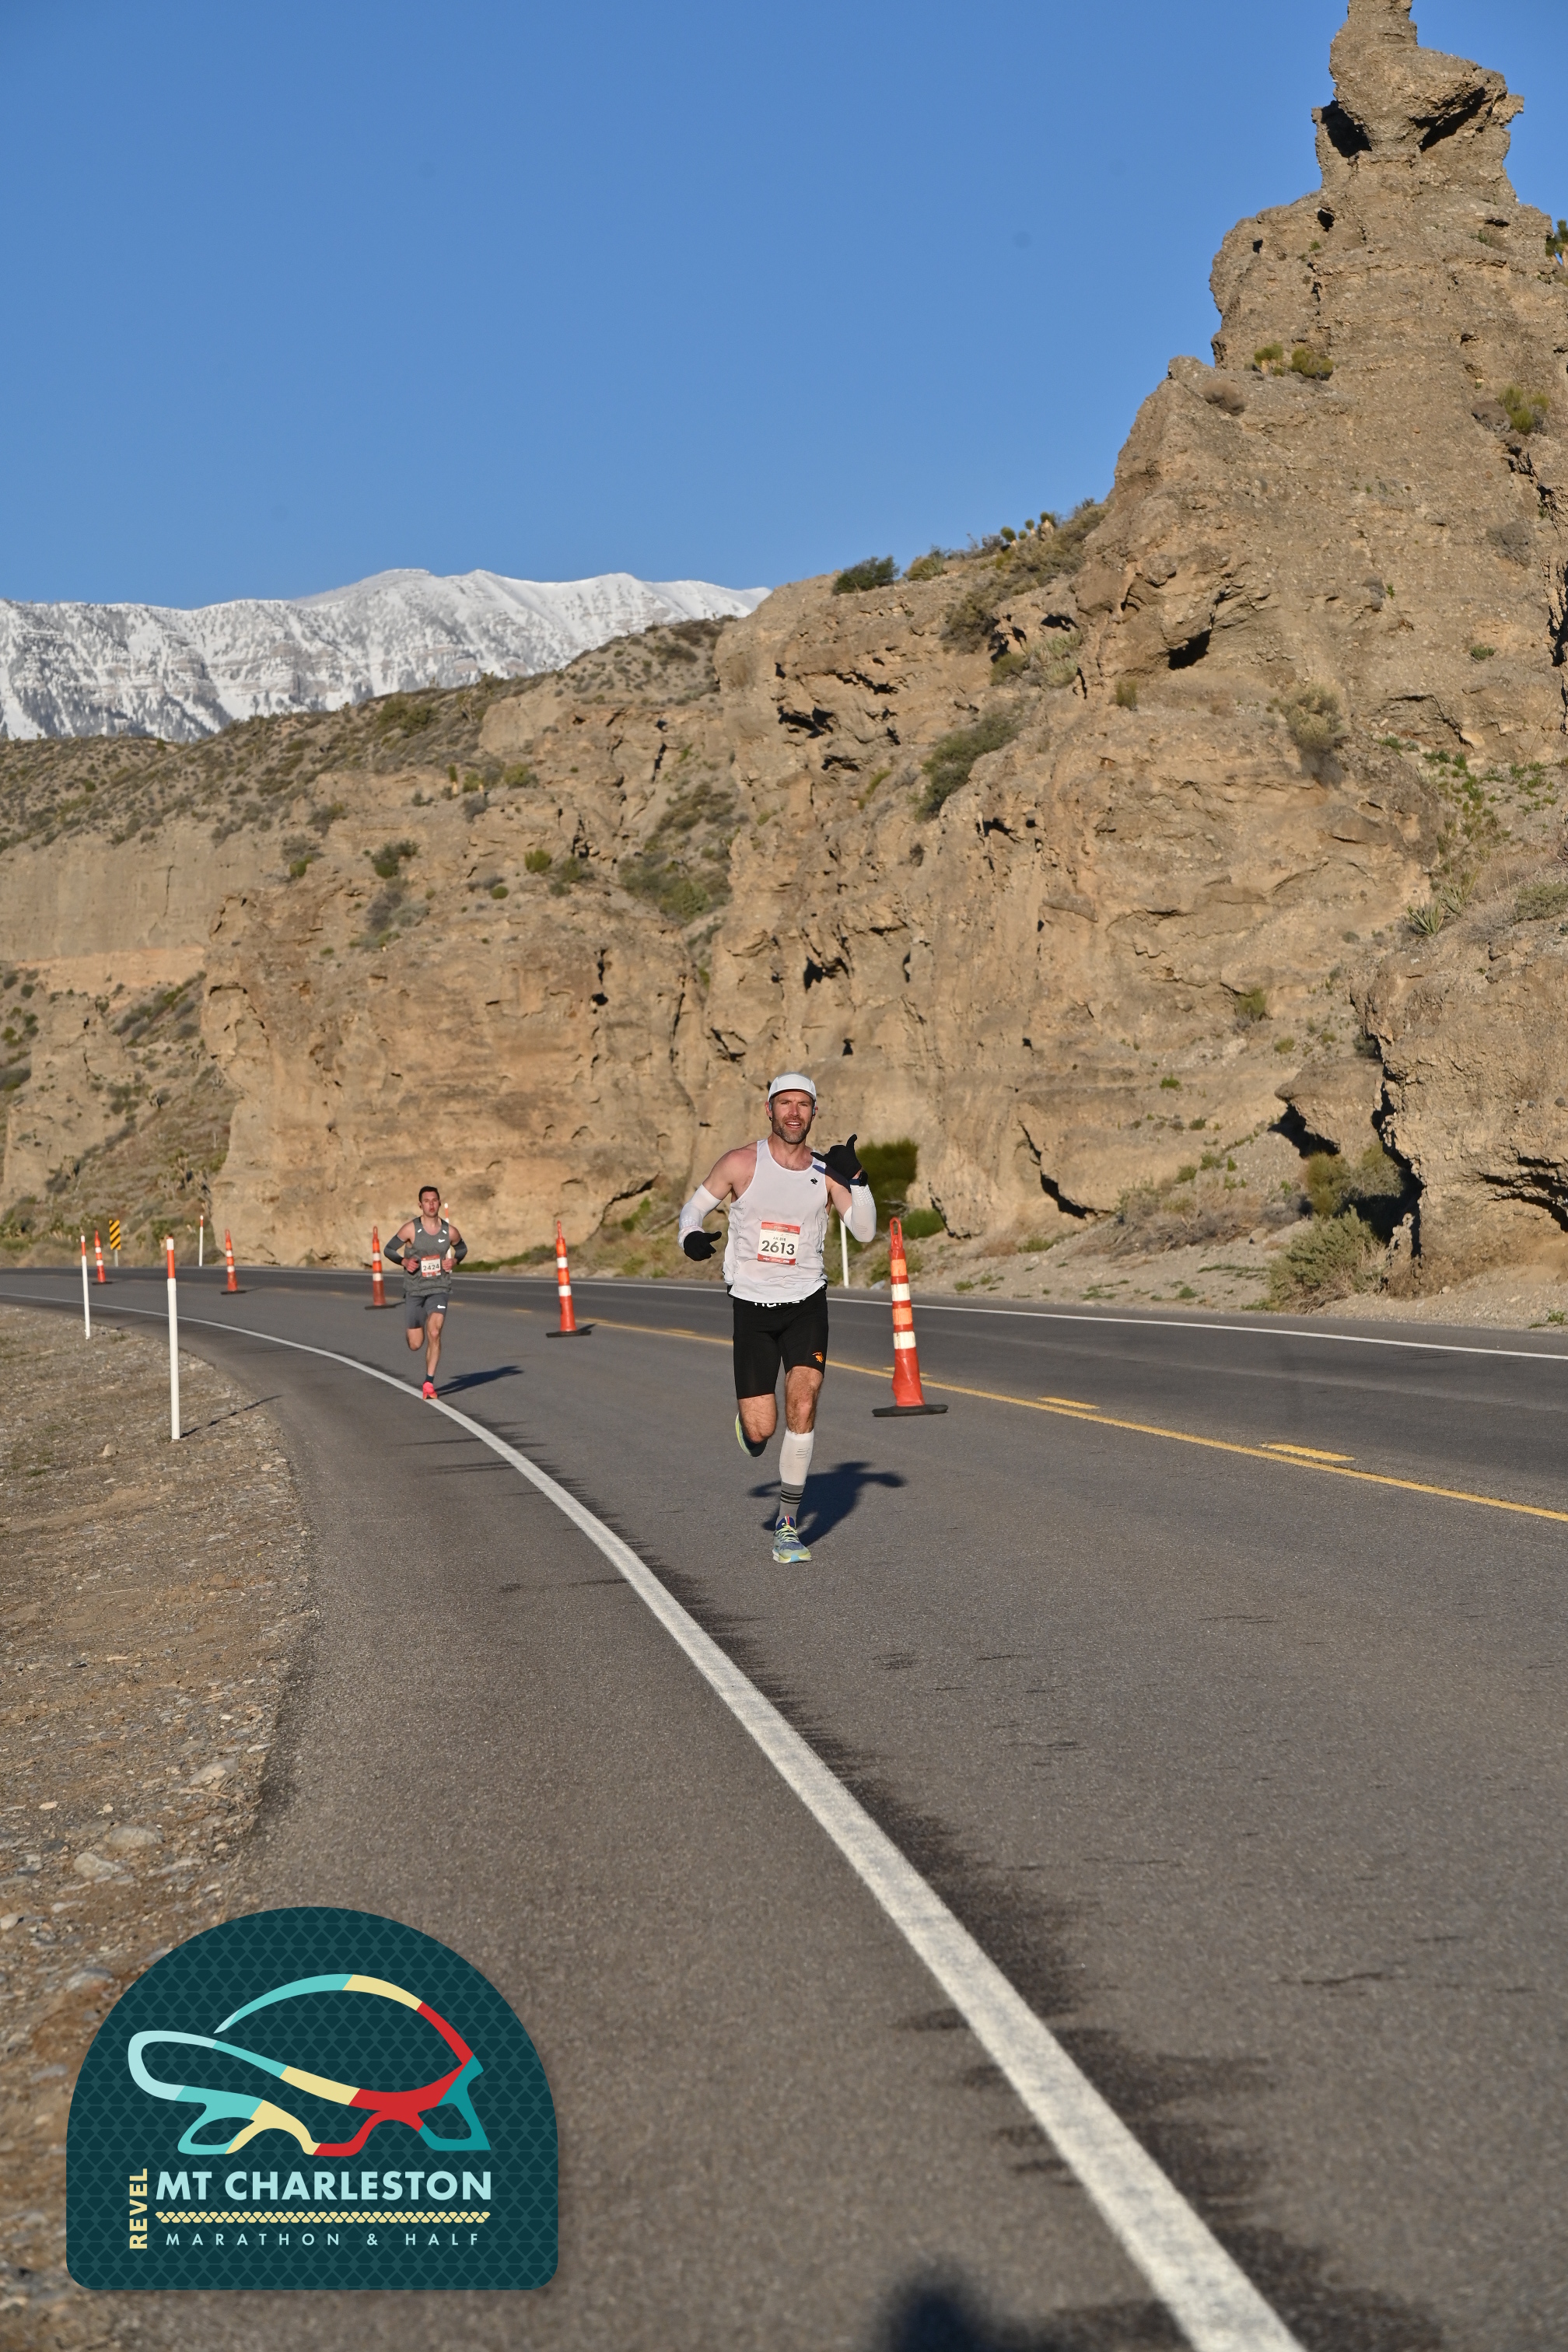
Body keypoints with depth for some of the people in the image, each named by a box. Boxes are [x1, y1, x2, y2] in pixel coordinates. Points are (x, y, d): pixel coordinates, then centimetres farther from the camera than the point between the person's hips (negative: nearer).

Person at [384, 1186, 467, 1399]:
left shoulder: (450, 1231, -4)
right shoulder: (410, 1229, -10)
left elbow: (462, 1248, 17)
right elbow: (389, 1249, 1)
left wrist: (455, 1261, -4)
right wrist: (404, 1261, -17)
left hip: (439, 1289, 0)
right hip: (414, 1290, 0)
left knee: (434, 1332, -22)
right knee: (415, 1344, 6)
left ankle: (429, 1382, -12)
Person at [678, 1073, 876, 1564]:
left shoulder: (825, 1170, -1)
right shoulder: (741, 1163, -6)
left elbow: (865, 1232, -6)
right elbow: (696, 1204, 6)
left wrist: (856, 1179, -21)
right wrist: (691, 1235, -16)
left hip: (806, 1302, 1)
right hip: (752, 1304, -1)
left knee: (803, 1405, -17)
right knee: (759, 1431, -6)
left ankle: (788, 1525, -3)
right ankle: (746, 1417, 36)